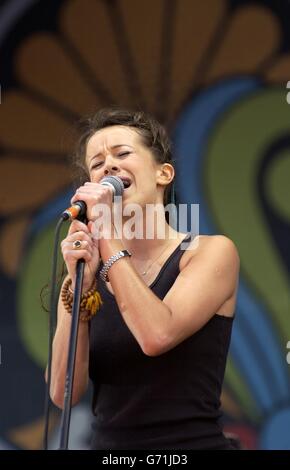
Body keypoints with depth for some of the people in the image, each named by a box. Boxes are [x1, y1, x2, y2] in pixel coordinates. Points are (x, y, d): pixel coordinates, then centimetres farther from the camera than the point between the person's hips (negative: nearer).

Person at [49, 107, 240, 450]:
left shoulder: (213, 252, -1)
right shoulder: (89, 274, 8)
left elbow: (157, 336, -17)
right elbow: (63, 393, -2)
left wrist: (107, 233, -10)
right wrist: (80, 284, -11)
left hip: (194, 440, -2)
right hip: (107, 443, 3)